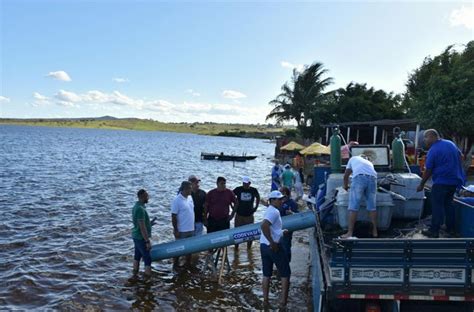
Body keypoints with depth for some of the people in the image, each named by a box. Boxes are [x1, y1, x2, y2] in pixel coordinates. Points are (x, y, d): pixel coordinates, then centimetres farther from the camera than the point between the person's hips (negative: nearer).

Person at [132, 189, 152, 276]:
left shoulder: (136, 206, 6)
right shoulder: (140, 209, -24)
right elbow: (142, 227, -25)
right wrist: (147, 241, -22)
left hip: (136, 236, 10)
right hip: (141, 237, -10)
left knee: (137, 255, 18)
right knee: (147, 258, -4)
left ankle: (135, 275, 29)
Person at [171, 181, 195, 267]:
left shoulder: (190, 198, 5)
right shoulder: (177, 200, -17)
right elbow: (173, 216, -15)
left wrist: (193, 226, 14)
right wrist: (176, 230, -16)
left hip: (191, 229, 7)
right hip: (181, 230, -7)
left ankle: (188, 264, 31)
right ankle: (176, 265, 24)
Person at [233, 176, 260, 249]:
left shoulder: (253, 190, -4)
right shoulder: (238, 189, -9)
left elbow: (258, 198, 14)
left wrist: (255, 207, 7)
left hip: (249, 215, 1)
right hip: (239, 215, -1)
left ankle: (249, 248, 23)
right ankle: (236, 248, 22)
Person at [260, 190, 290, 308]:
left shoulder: (270, 210, 15)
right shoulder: (274, 211, -15)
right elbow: (264, 226, -31)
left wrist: (281, 232, 21)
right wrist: (272, 243, -27)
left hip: (263, 245, 9)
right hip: (274, 246, -9)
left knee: (266, 274, 15)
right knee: (285, 273, 6)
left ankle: (265, 300, 20)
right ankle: (283, 300, 10)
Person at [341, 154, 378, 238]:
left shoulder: (353, 158, 34)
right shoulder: (370, 163, 39)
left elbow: (346, 175, 35)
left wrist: (345, 186, 50)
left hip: (359, 177, -3)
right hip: (372, 178, 3)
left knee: (353, 206, -3)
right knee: (372, 206, 13)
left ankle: (350, 232, -4)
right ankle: (375, 231, 19)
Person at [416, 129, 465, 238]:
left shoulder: (433, 150, -16)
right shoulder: (451, 143, 7)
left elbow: (428, 171, -12)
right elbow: (460, 157, 20)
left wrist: (421, 185, -2)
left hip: (441, 182, -8)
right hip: (455, 181, 8)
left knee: (437, 206, -3)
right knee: (448, 203, 19)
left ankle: (434, 231, 0)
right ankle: (450, 228, 26)